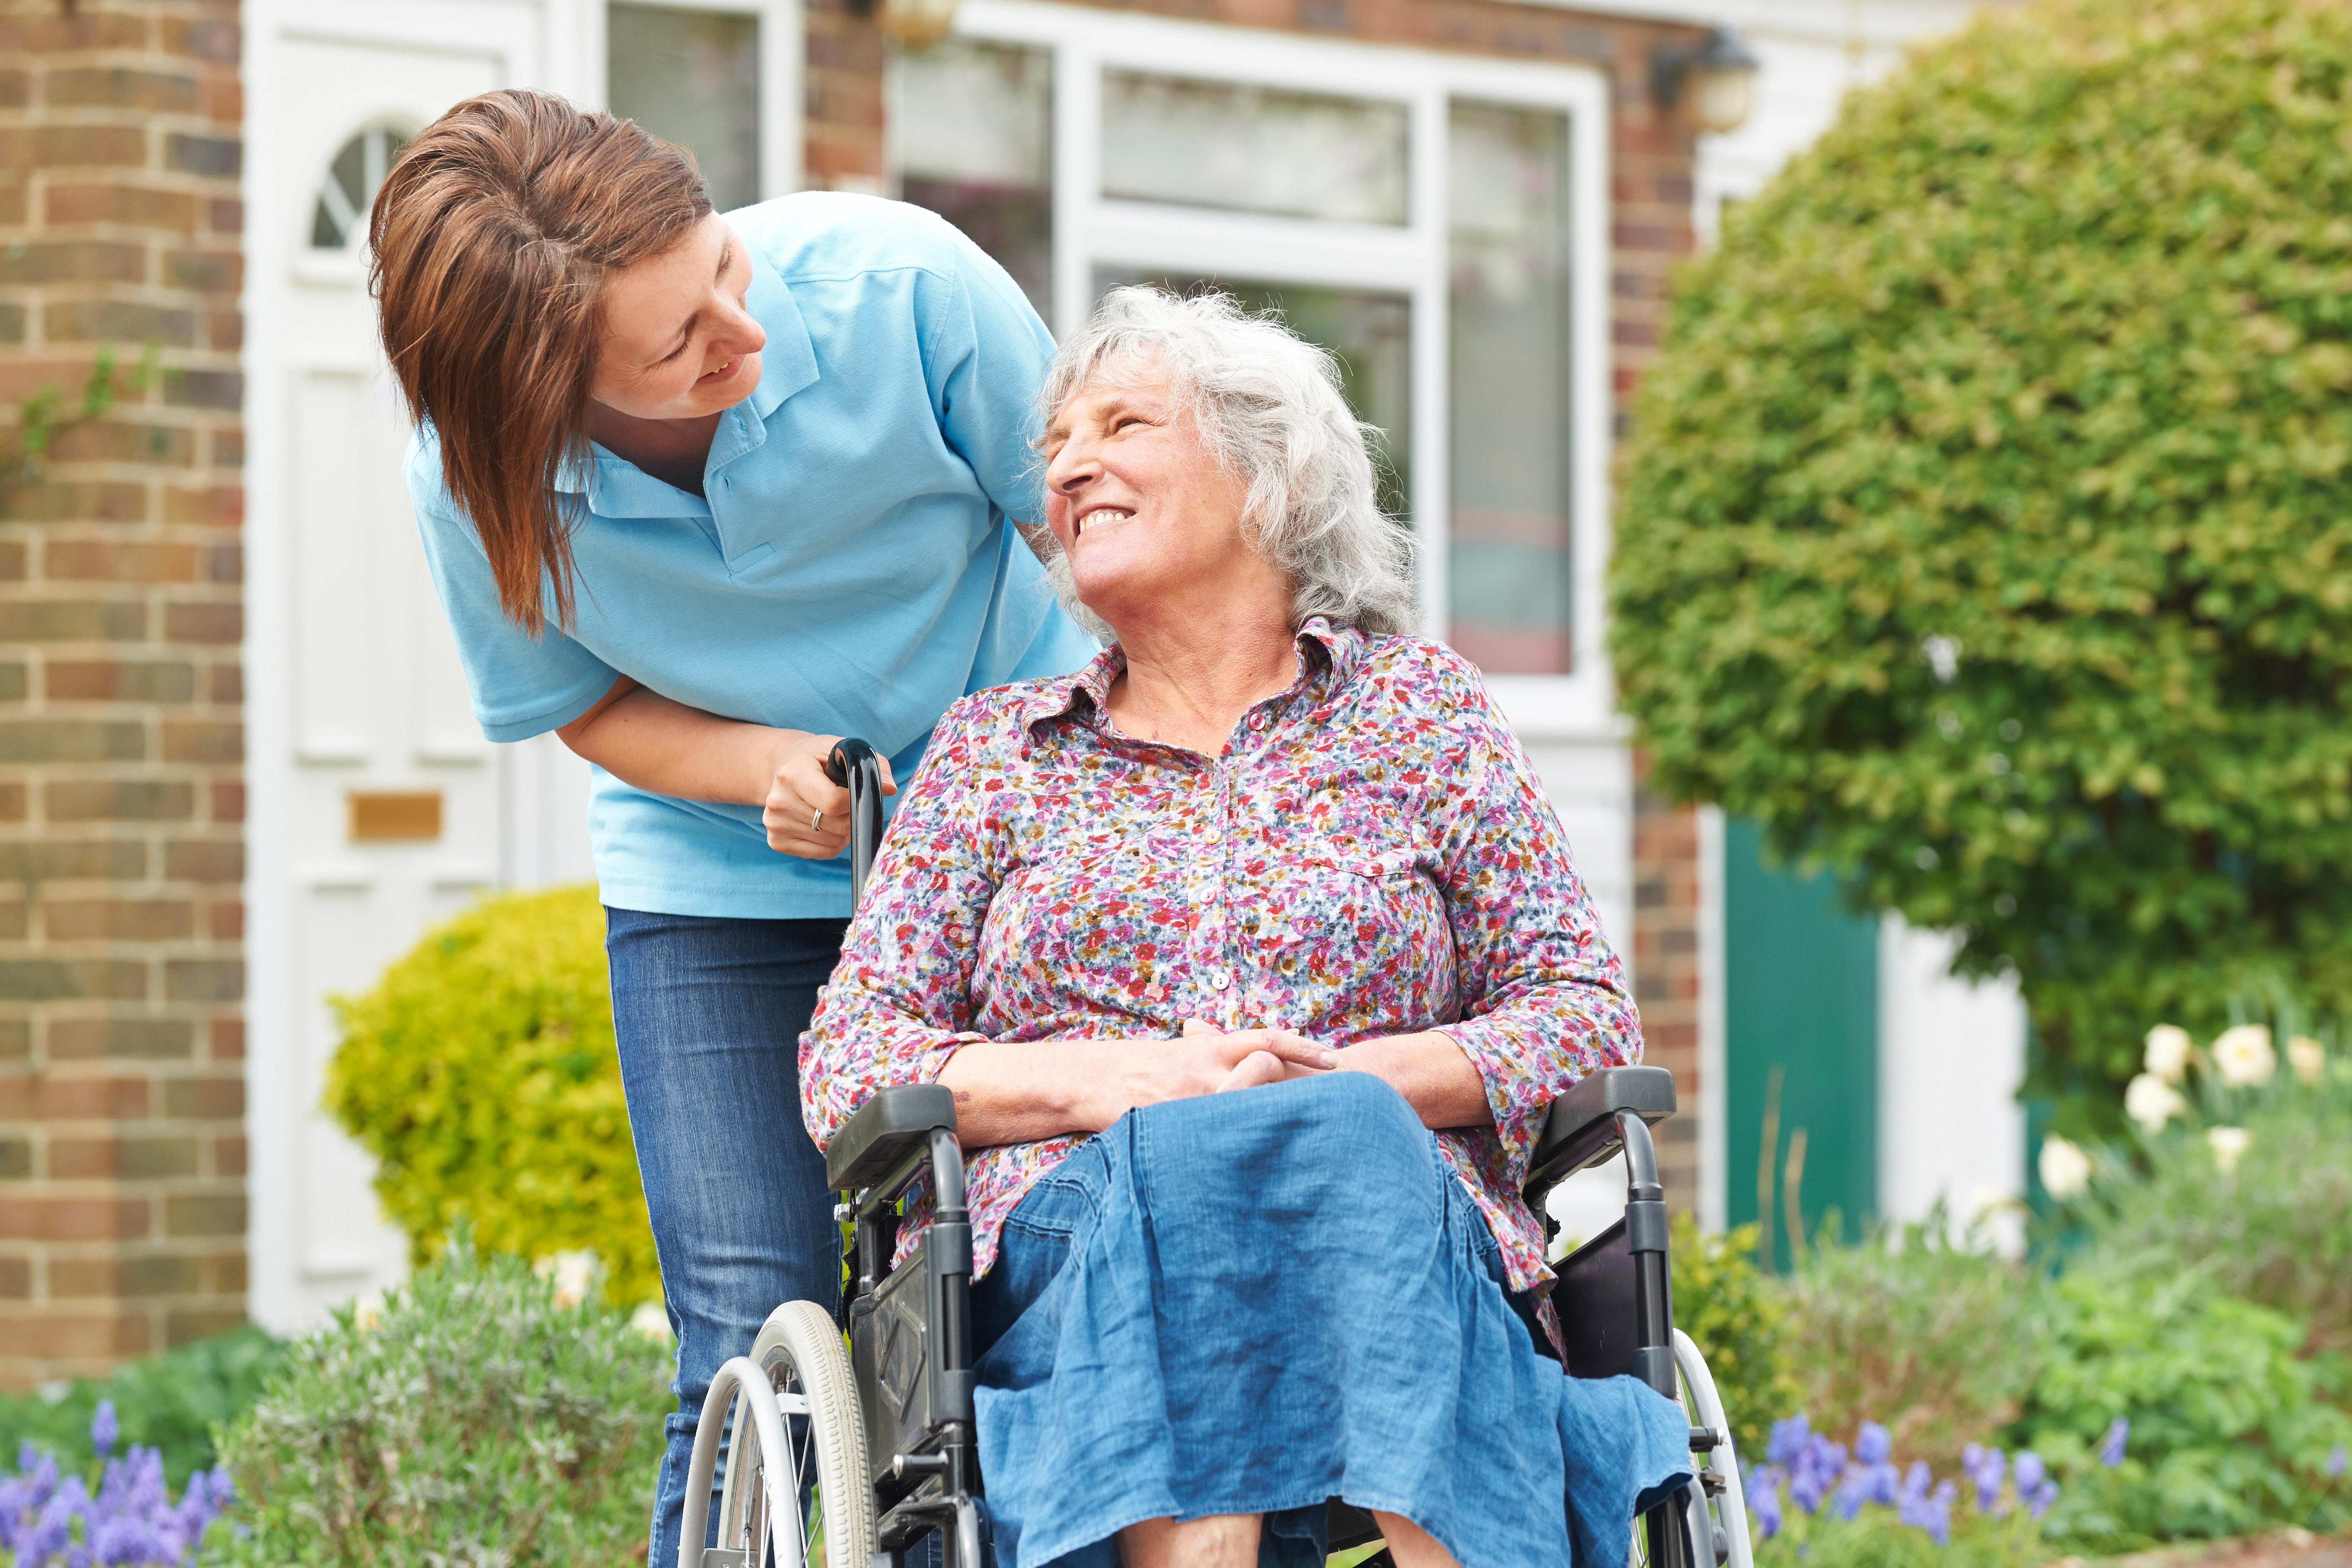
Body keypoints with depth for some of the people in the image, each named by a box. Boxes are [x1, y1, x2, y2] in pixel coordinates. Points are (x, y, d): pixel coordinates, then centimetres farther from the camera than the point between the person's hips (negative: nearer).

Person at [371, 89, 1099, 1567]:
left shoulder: (897, 283, -25)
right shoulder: (479, 482, -21)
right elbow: (591, 706, -2)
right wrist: (769, 768, -21)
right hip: (722, 887, 0)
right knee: (754, 1351, -8)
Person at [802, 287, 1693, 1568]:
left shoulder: (1420, 708, 21)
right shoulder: (993, 746, 23)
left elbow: (1589, 1017, 13)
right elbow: (843, 1064, 12)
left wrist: (1360, 1080, -7)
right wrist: (1120, 1084, -7)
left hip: (1407, 1235, 0)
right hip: (1065, 1249, 0)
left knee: (1350, 1137, -36)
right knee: (1184, 1157, -36)